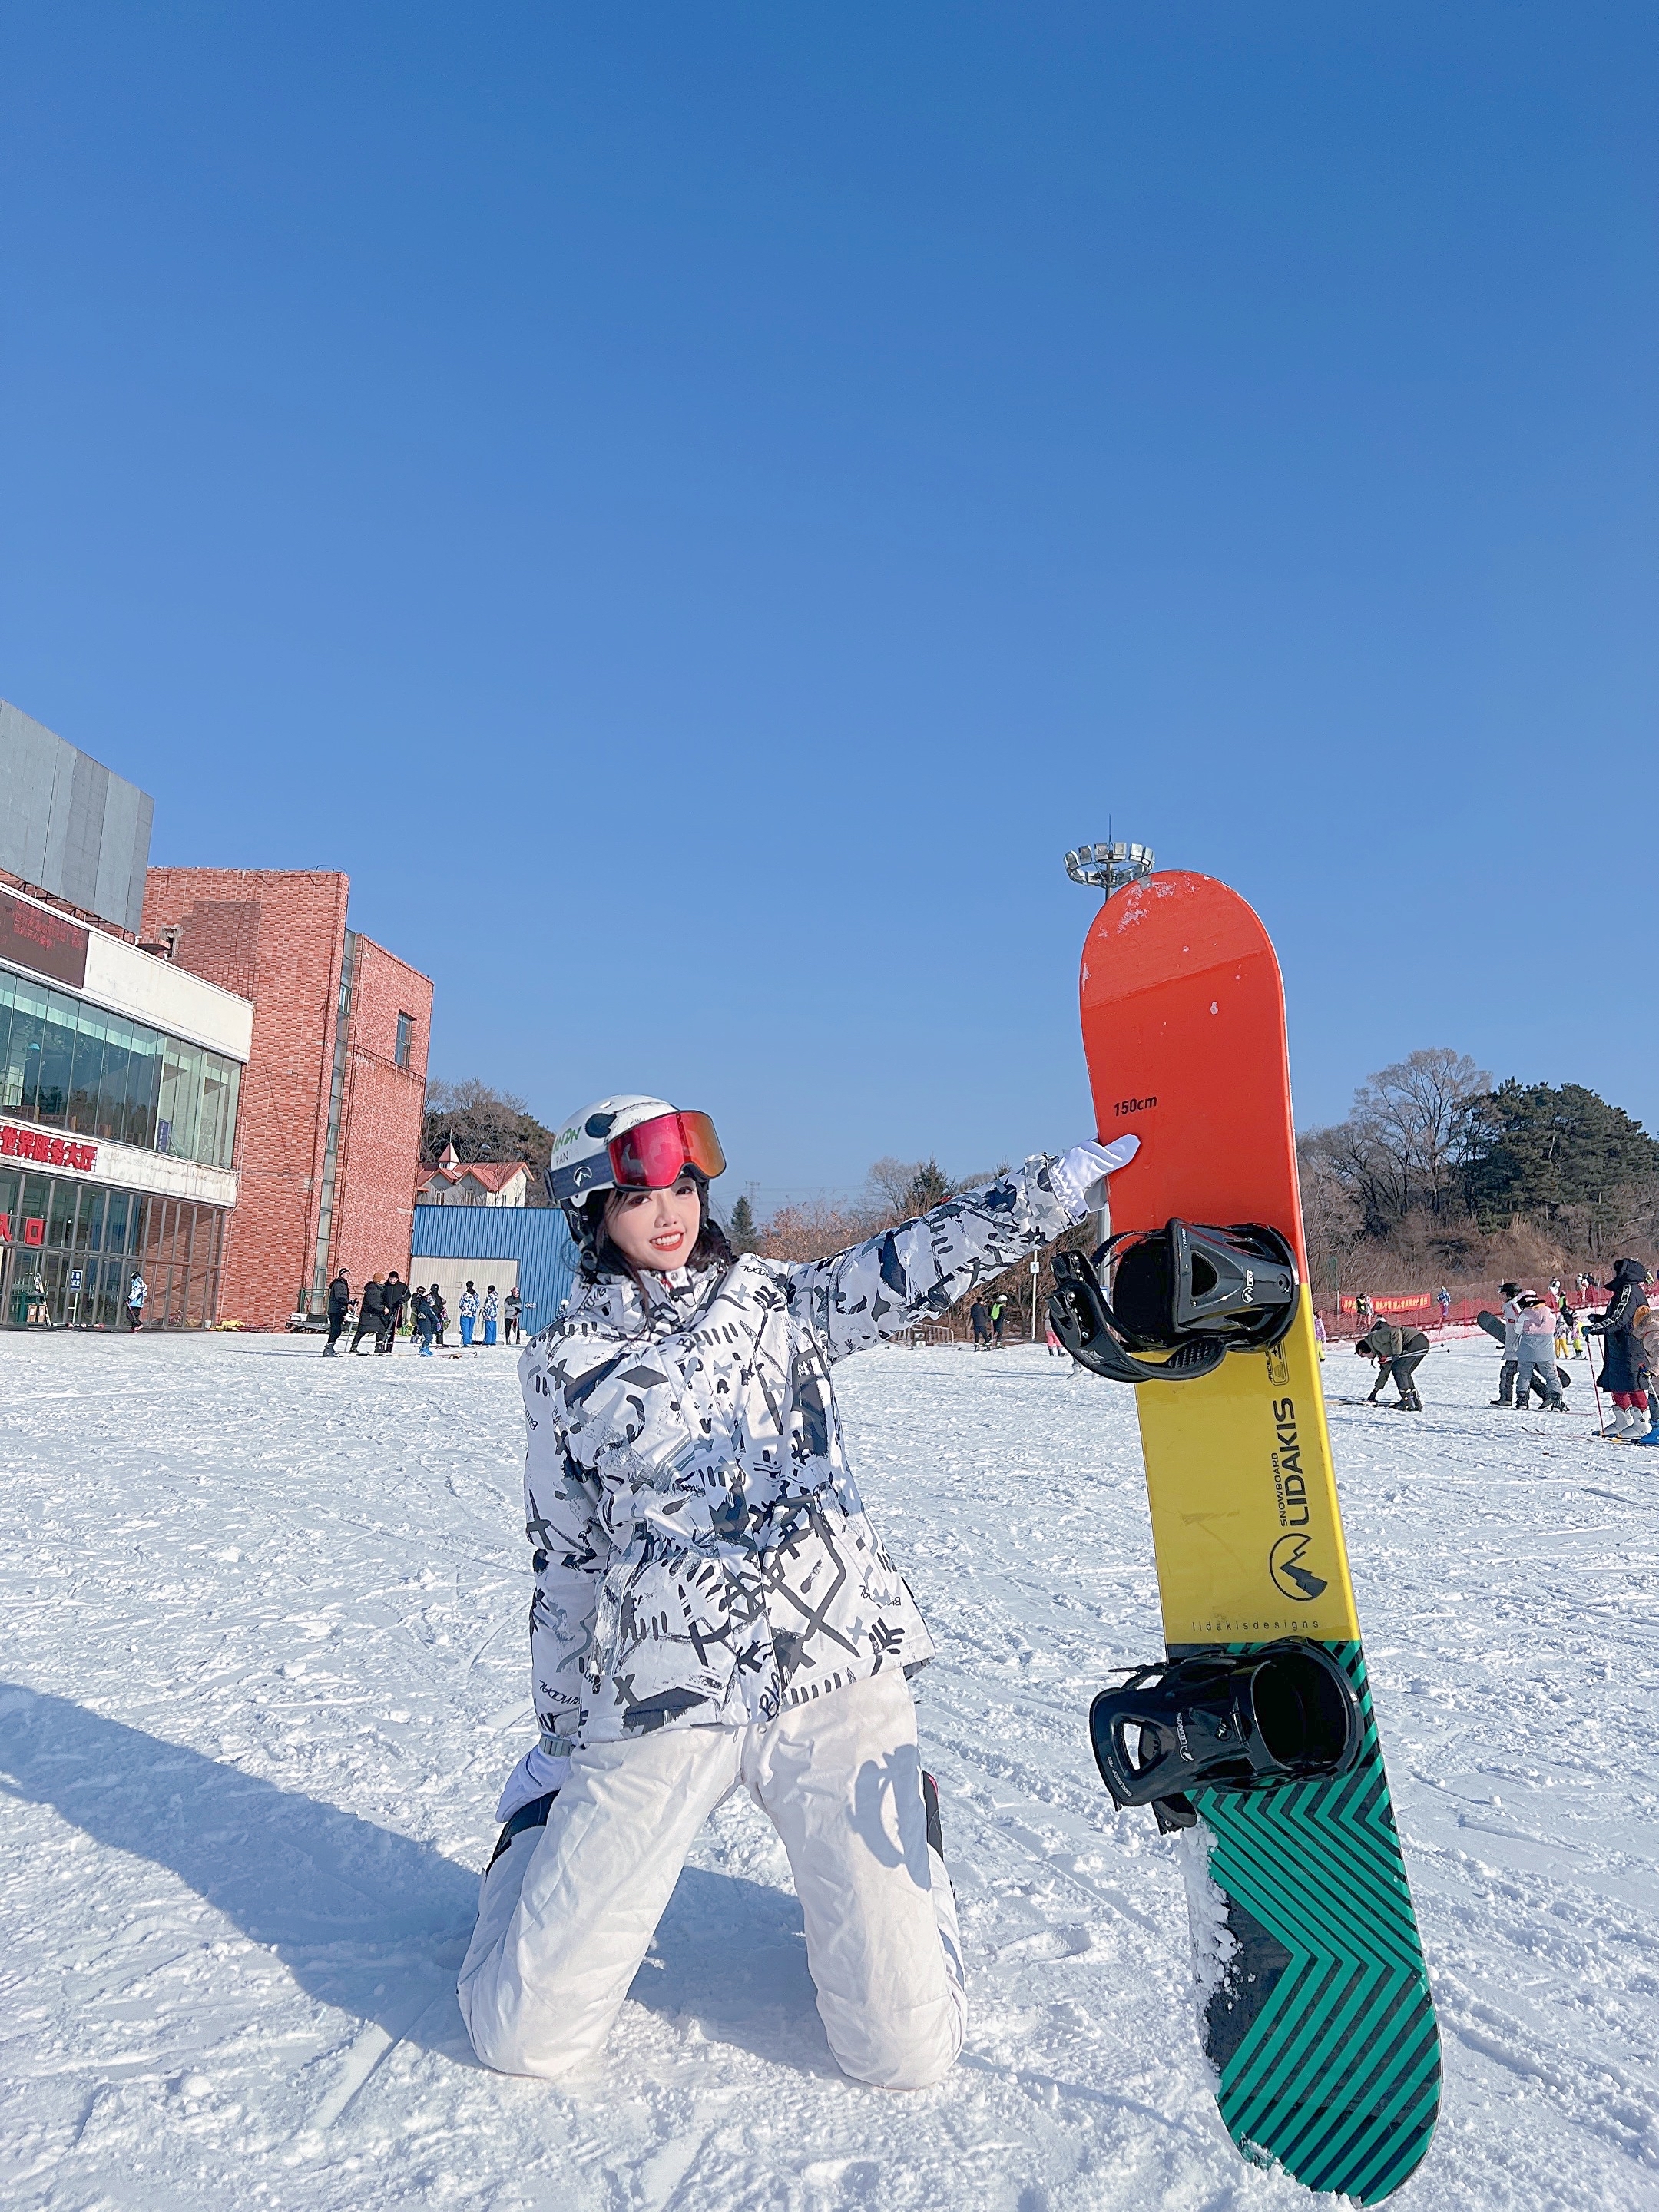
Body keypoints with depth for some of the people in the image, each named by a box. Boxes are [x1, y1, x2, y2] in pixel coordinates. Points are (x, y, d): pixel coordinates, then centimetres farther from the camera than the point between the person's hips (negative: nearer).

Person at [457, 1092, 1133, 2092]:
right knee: (527, 2037, 3)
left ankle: (889, 1846, 31)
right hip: (661, 1699, 0)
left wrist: (1074, 1177, -15)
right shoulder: (566, 1365, 8)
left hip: (834, 1664, 0)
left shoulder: (777, 1299, 9)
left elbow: (922, 1261, -3)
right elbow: (566, 1562, 14)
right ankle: (546, 1823, 33)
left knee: (911, 2051, 1)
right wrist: (562, 1744, 19)